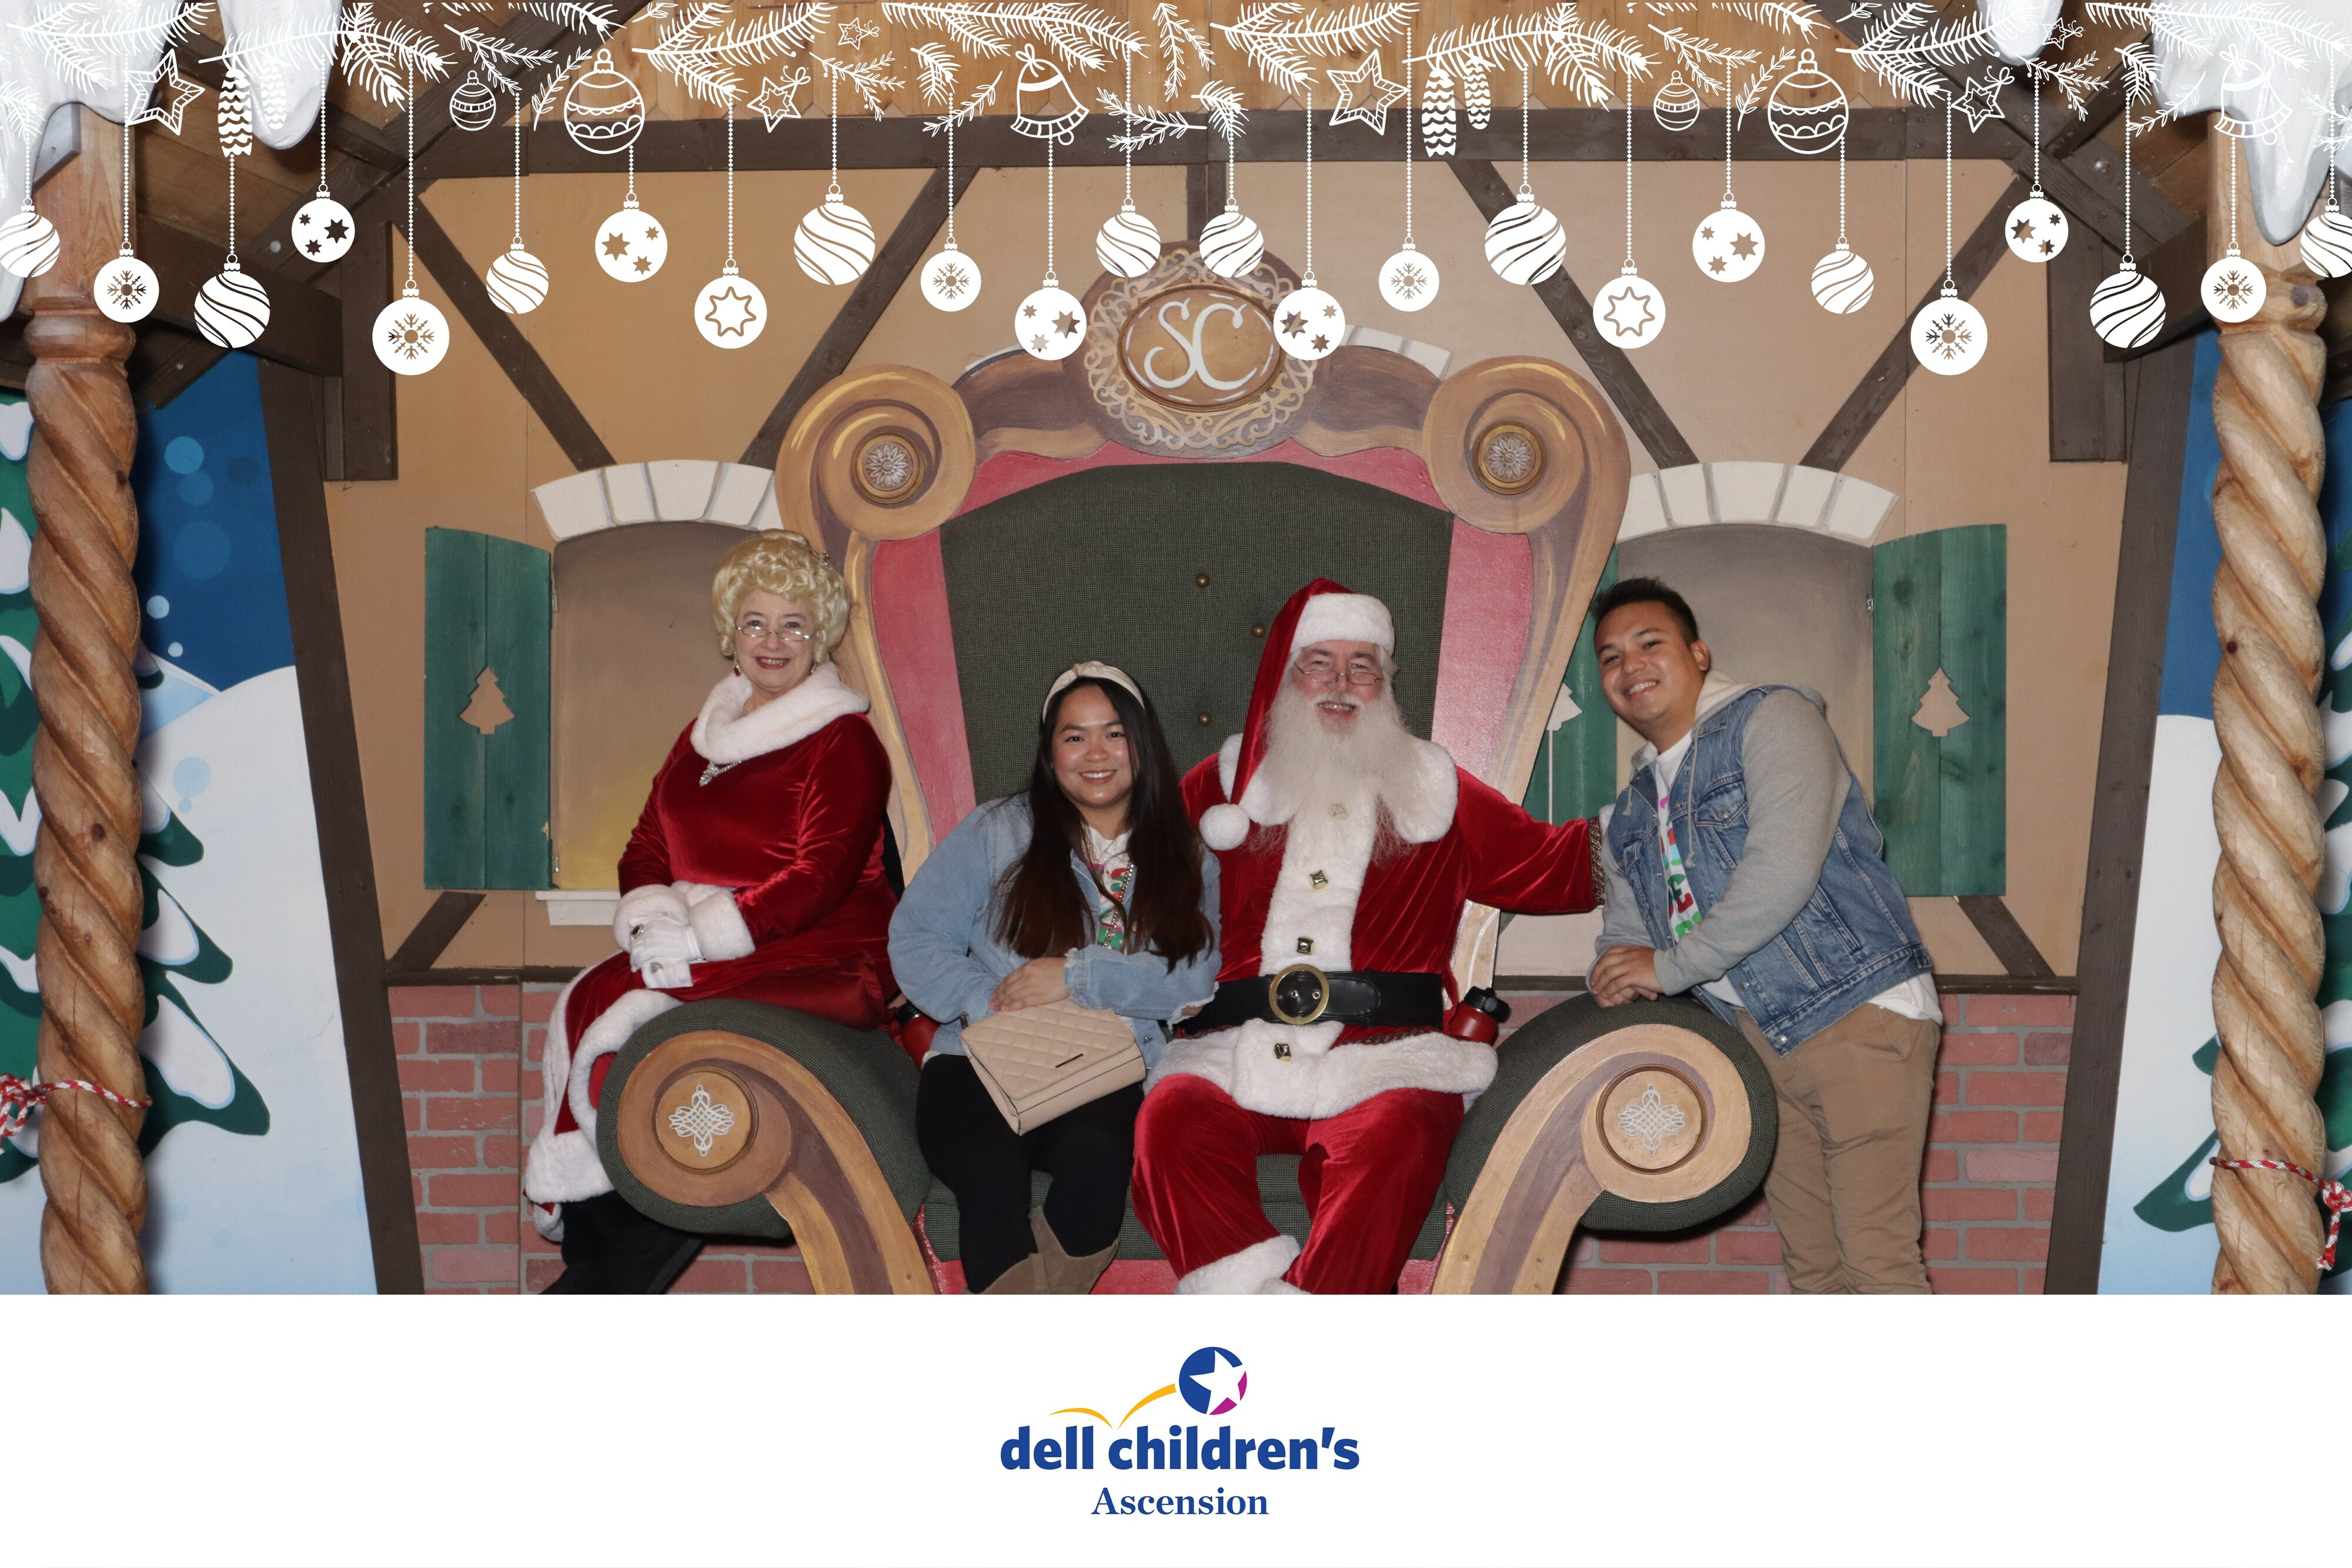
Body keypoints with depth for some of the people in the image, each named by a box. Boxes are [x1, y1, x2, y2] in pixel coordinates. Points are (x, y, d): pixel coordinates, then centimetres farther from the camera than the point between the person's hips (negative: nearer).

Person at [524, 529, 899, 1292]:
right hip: (690, 954, 7)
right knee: (585, 1006, -18)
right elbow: (645, 848, 15)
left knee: (640, 1026, -26)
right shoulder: (705, 732, 18)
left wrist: (699, 934, -18)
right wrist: (652, 919, -7)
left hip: (817, 959, -7)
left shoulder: (845, 742, -4)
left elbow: (817, 880, -14)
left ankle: (616, 1269, -12)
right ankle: (596, 1248, -15)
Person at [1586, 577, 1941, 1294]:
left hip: (1860, 1015, -7)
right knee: (1809, 1257, 11)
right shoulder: (1631, 816, 17)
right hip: (1761, 1037, 8)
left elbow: (1785, 868, -20)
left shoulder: (1773, 719, -6)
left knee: (1876, 1257, -12)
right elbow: (1623, 942, 18)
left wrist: (1672, 966, -15)